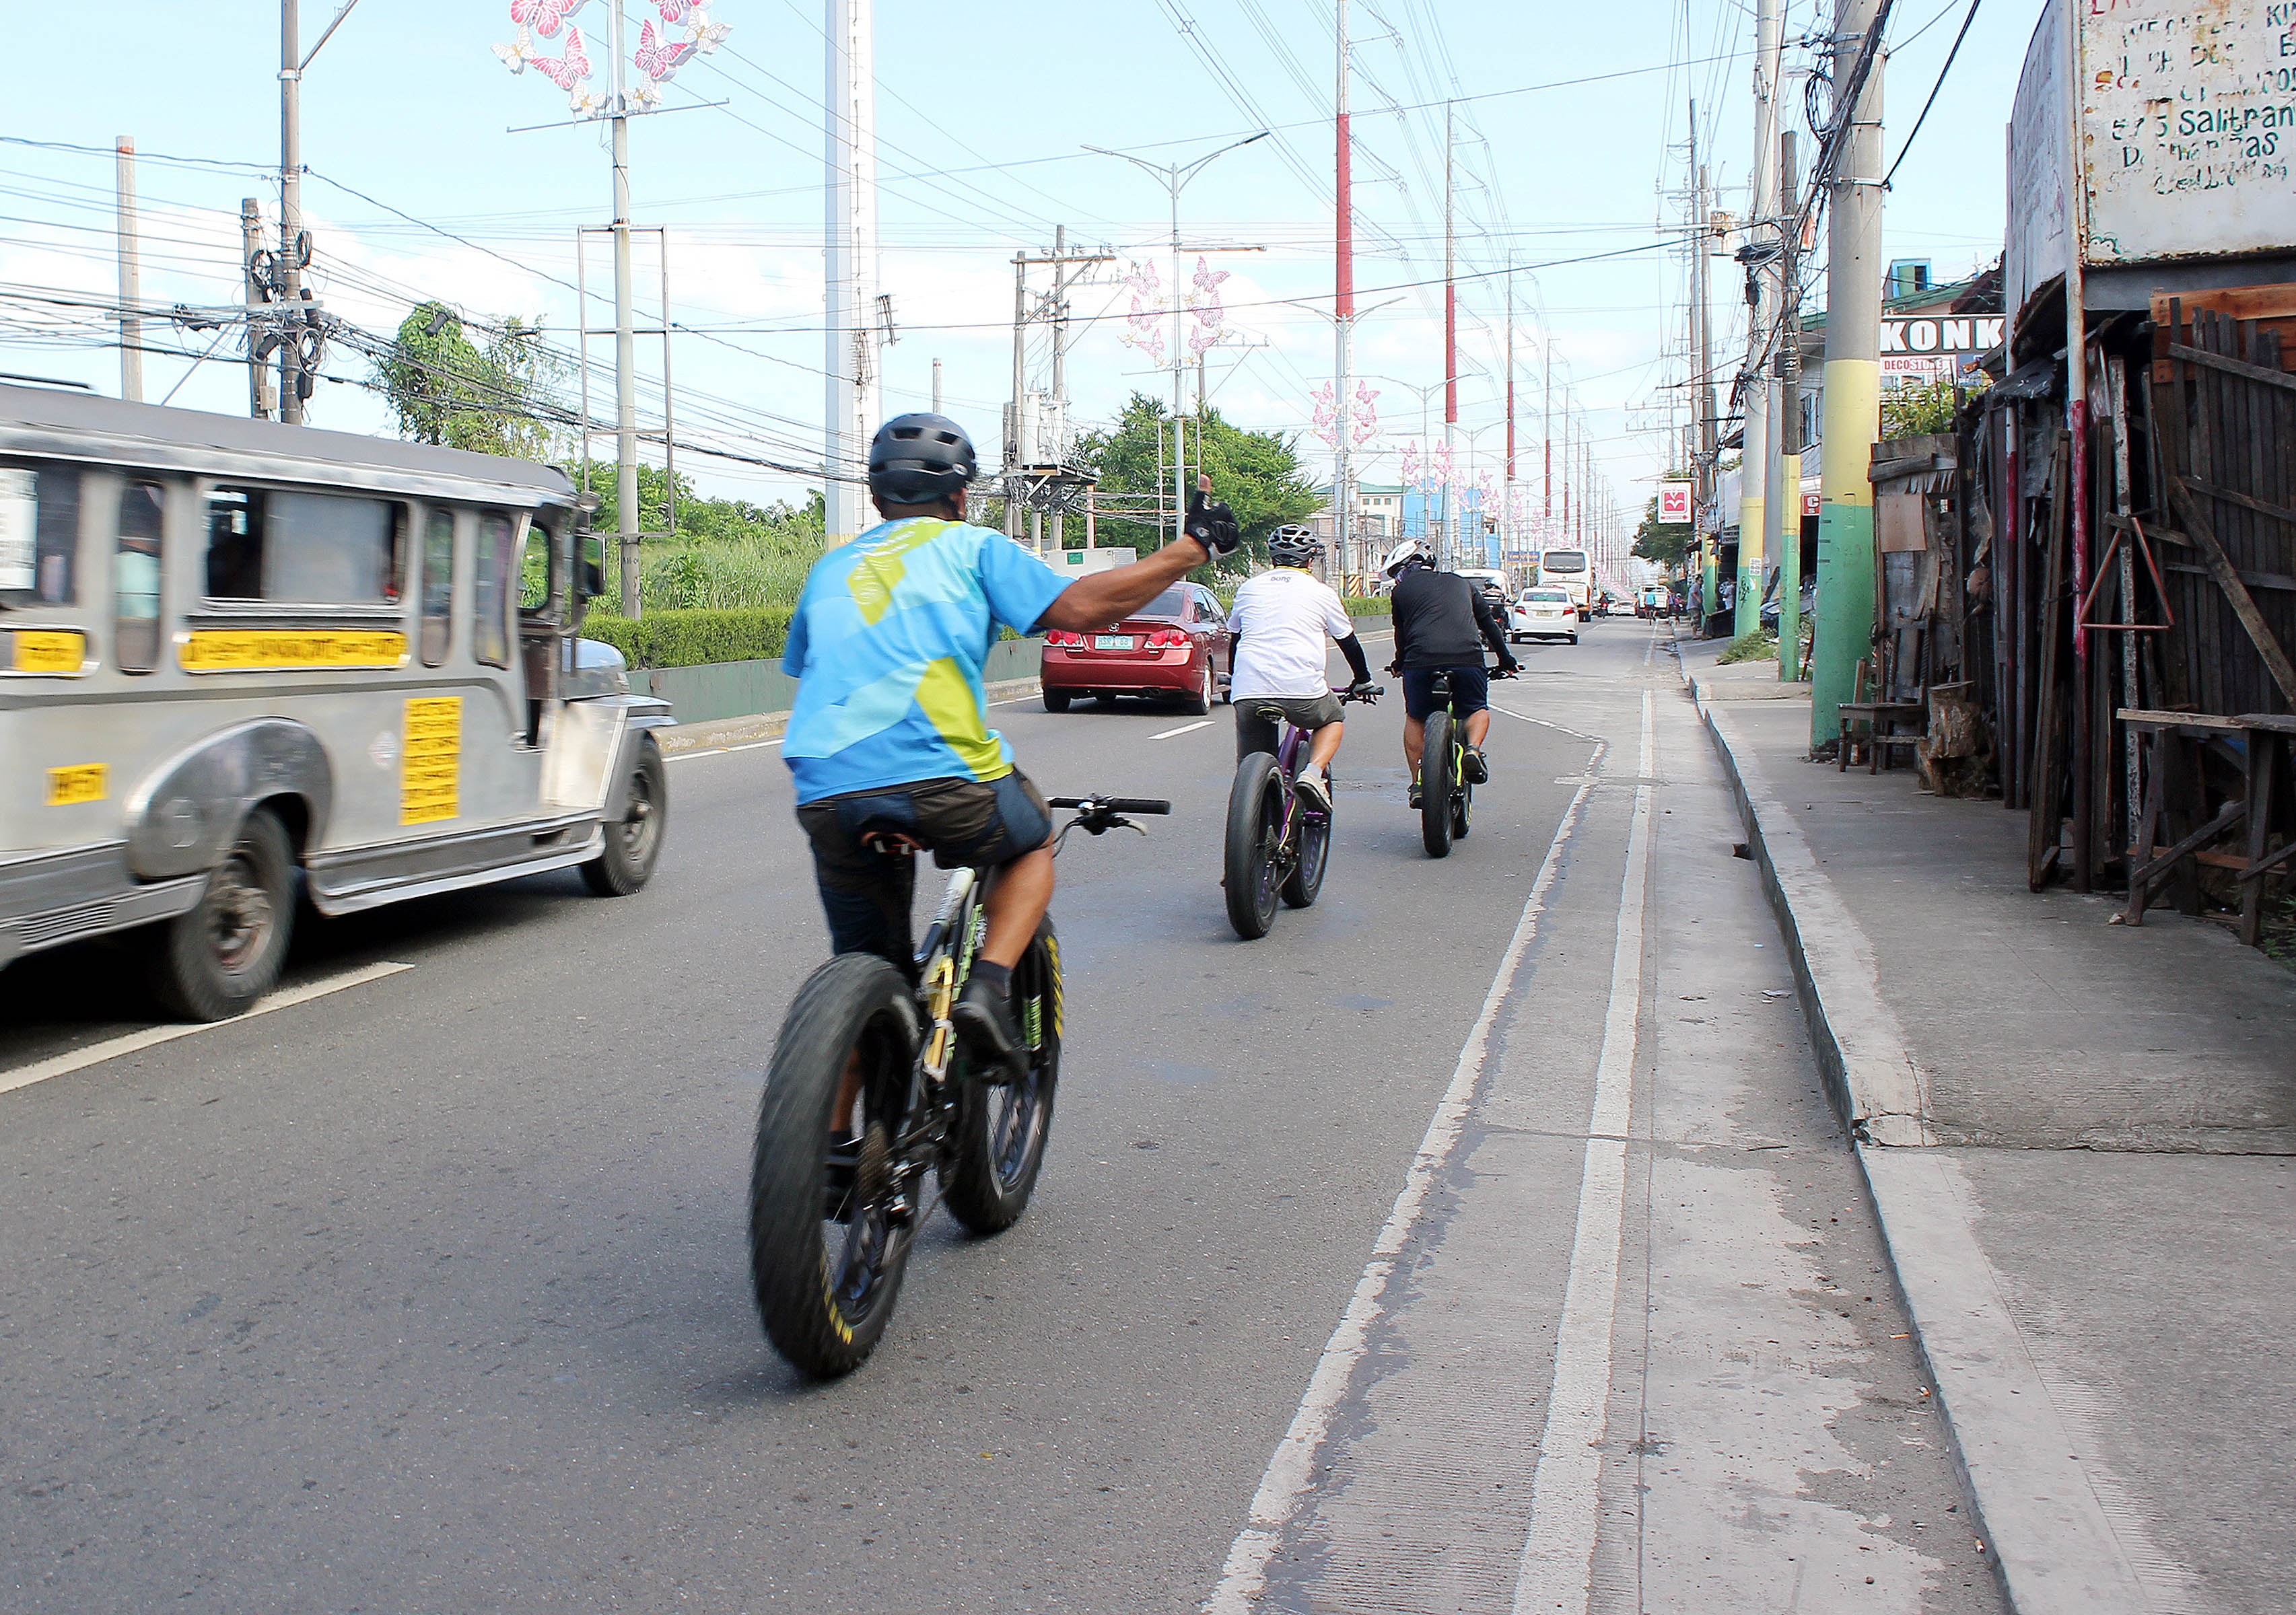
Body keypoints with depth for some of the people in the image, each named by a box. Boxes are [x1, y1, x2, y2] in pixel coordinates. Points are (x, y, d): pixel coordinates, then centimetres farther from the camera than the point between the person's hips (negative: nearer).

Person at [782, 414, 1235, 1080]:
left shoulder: (831, 567, 26)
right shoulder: (970, 545, 12)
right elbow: (1078, 606, -1)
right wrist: (1193, 548, 6)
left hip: (826, 794, 4)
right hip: (942, 780, -4)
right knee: (1032, 845, 28)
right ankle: (989, 987, 5)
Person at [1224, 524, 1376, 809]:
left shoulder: (1249, 589, 18)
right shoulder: (1320, 593, 12)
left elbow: (1234, 639, 28)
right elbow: (1349, 643, 20)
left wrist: (1232, 680, 44)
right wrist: (1363, 681, 36)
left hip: (1248, 692, 2)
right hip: (1302, 690, -2)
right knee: (1332, 721, 28)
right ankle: (1313, 773, 2)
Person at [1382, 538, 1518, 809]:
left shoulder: (1403, 590, 18)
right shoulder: (1462, 583, 27)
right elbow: (1489, 624, 32)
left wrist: (1399, 665, 42)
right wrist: (1506, 660, 42)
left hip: (1421, 659, -1)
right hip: (1468, 659, 1)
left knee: (1415, 718, 20)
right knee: (1478, 710, 23)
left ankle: (1418, 784, 14)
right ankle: (1474, 748, -7)